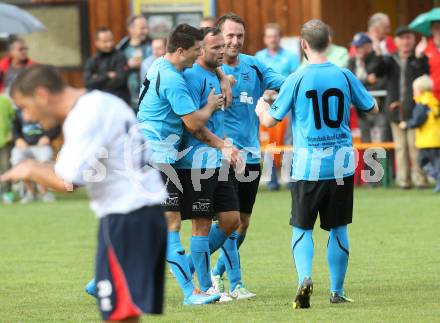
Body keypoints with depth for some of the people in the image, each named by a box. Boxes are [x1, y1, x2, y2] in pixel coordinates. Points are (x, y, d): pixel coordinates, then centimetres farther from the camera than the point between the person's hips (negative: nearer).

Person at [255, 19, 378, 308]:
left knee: (302, 228, 6)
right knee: (338, 229, 11)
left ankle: (305, 277, -18)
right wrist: (356, 96, 34)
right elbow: (373, 108, 13)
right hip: (341, 164, 2)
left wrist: (261, 108, 24)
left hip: (308, 165, -2)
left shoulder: (297, 80, -7)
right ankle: (337, 291, 15)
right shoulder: (345, 76, 0)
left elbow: (270, 120, 1)